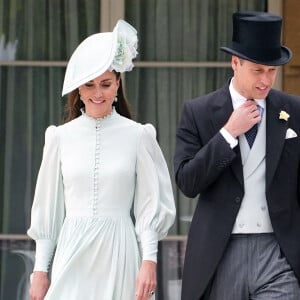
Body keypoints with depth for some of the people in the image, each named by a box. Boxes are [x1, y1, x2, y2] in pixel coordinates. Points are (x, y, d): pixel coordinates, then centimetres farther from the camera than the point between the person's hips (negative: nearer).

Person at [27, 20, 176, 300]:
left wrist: (149, 262, -6)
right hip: (73, 253, 1)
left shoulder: (137, 136, 1)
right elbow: (47, 207, 11)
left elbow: (150, 204, 2)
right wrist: (40, 270, 9)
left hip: (119, 254, -1)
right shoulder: (61, 137, 6)